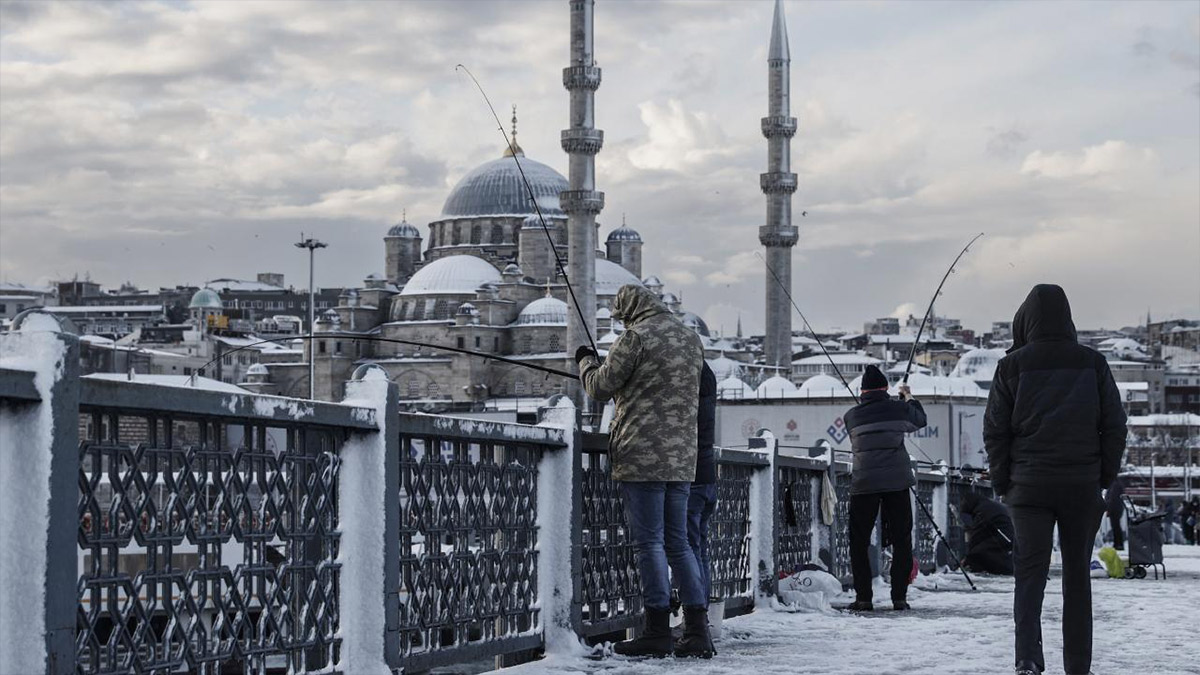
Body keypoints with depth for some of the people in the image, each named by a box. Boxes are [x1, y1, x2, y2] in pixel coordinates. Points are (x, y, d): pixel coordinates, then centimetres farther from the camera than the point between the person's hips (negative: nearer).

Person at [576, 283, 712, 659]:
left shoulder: (636, 337, -8)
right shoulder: (691, 339, 15)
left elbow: (601, 388, -5)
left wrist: (586, 361, 16)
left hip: (643, 457, -7)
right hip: (682, 458, 7)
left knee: (649, 543, -4)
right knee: (678, 543, 11)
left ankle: (658, 631, -4)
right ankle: (697, 631, 6)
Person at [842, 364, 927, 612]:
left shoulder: (851, 416, 1)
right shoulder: (898, 409, 1)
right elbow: (920, 421, 21)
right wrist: (910, 398, 40)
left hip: (864, 483, 0)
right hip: (897, 481, 0)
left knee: (859, 542, 8)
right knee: (901, 540, 9)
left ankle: (863, 598, 3)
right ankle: (899, 597, 5)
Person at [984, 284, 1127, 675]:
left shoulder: (1013, 366, -2)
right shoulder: (1093, 364, 3)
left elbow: (995, 430, -1)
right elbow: (1115, 425, 4)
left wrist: (1002, 482, 8)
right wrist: (1105, 477, 12)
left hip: (1029, 485, -1)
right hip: (1083, 487, 1)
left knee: (1030, 573, 0)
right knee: (1077, 575, 10)